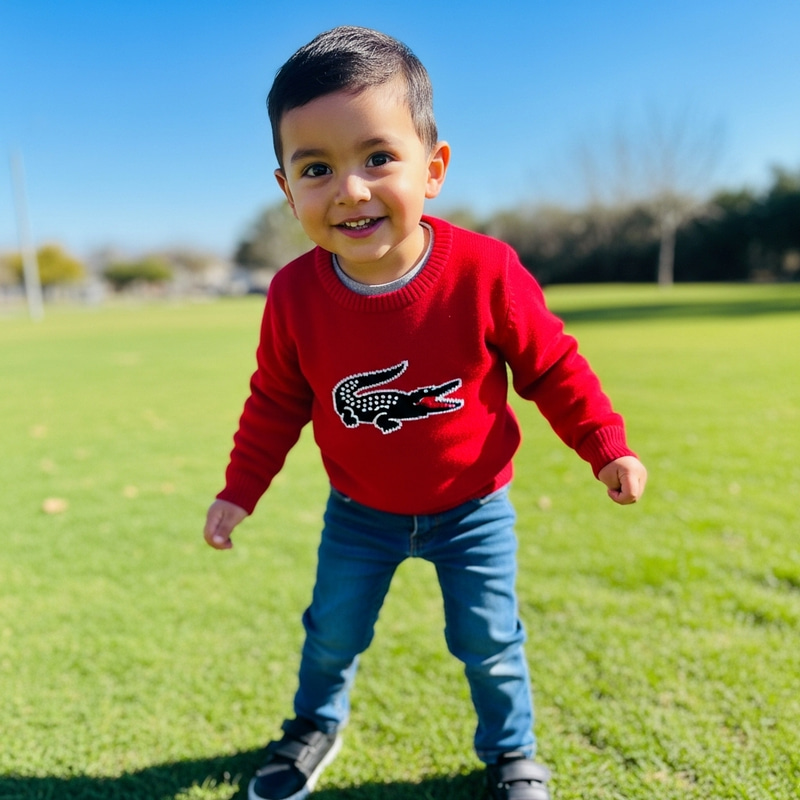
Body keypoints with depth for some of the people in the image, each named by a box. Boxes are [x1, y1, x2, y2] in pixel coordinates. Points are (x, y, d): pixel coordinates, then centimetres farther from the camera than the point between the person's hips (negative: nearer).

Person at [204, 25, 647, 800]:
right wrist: (239, 490, -1)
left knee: (487, 638, 9)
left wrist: (607, 446, -10)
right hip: (360, 512, 2)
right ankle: (315, 725, 48)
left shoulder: (485, 271, -24)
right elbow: (276, 402, -2)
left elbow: (552, 365, -9)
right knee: (332, 632, 16)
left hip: (472, 507, -1)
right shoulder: (294, 294, -19)